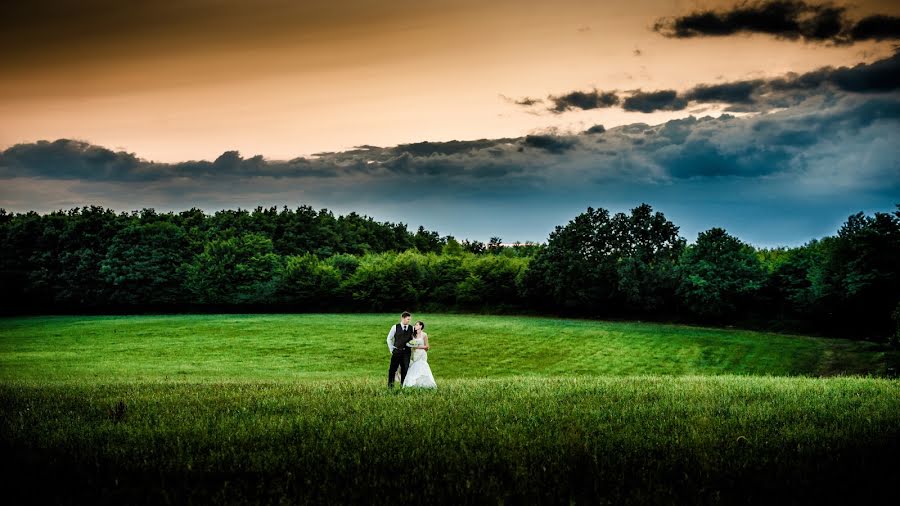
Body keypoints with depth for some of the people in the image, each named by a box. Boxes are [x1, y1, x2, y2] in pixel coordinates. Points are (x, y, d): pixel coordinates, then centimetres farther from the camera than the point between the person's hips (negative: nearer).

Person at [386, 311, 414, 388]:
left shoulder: (411, 328, 4)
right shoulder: (395, 327, -1)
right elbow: (389, 338, 6)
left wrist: (412, 349, 1)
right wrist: (391, 349, 2)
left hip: (407, 352, 2)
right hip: (397, 351, -2)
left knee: (405, 369, 5)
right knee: (393, 368, 0)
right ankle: (390, 385, 8)